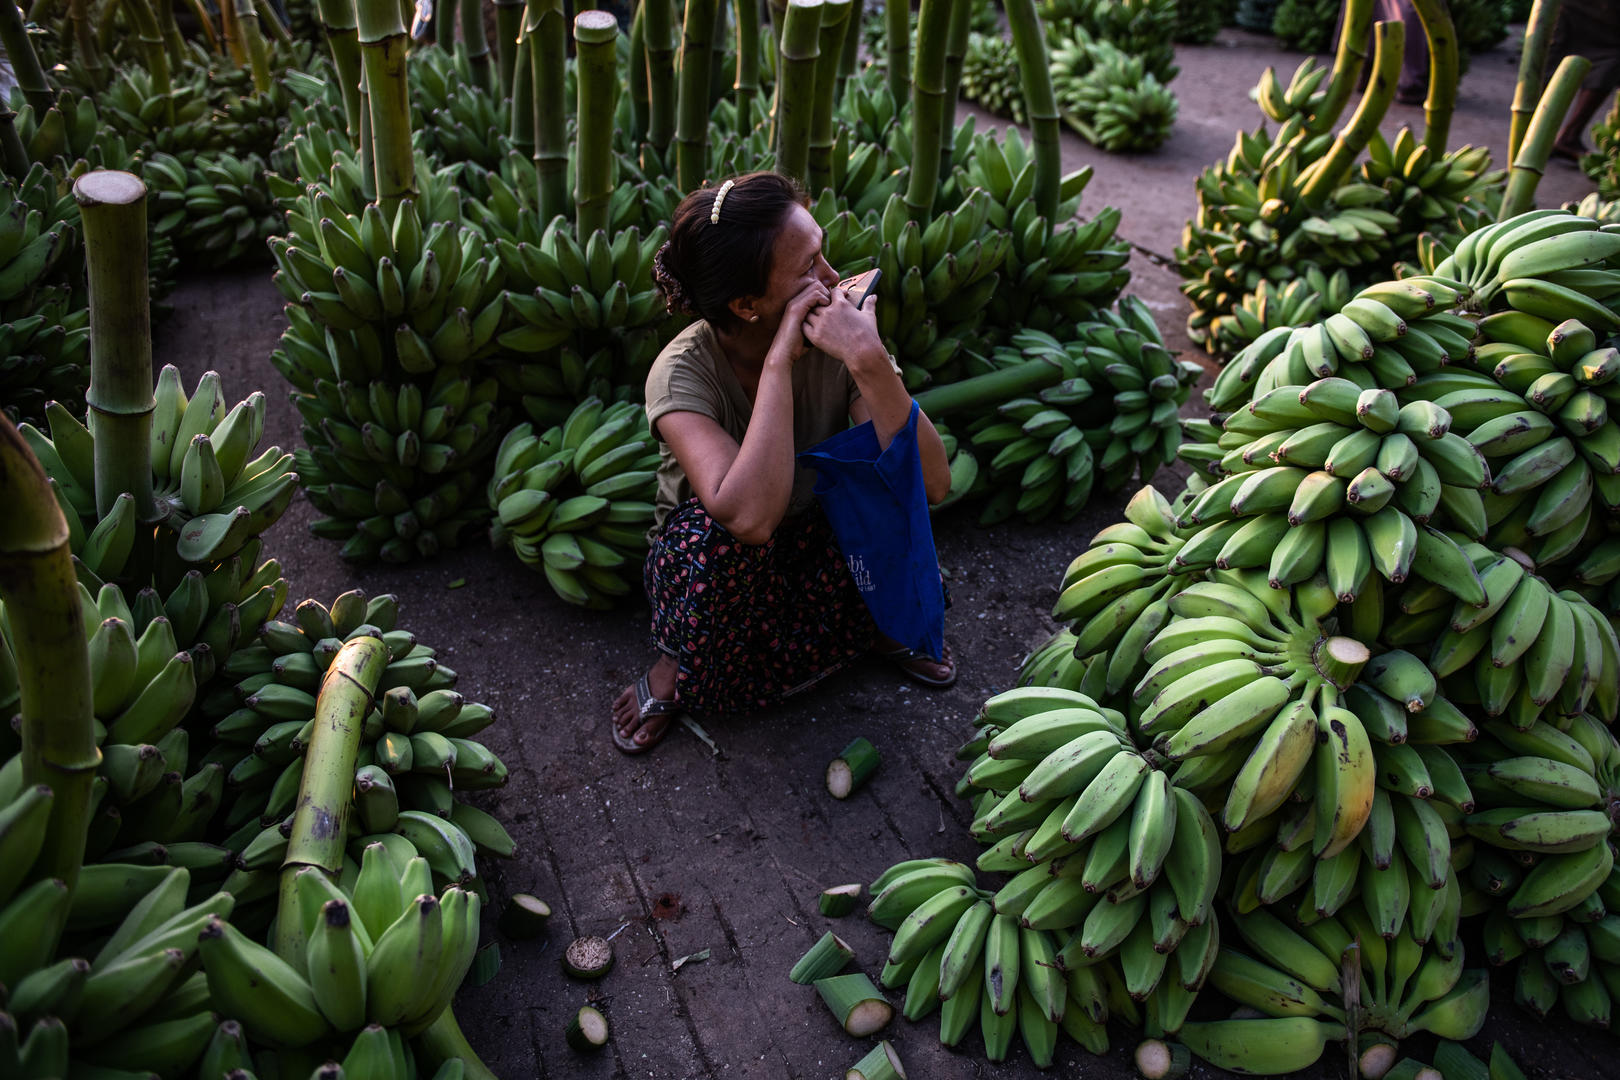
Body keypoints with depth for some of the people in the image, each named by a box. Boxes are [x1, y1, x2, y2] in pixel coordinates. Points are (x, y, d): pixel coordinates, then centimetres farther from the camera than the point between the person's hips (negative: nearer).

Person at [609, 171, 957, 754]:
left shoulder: (837, 335, -18)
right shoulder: (683, 372, -27)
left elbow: (932, 483, -27)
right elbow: (749, 515, -46)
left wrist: (870, 362, -39)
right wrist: (780, 362, -41)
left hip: (818, 550, 3)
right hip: (713, 567, -3)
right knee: (717, 531, -37)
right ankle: (683, 668, -6)